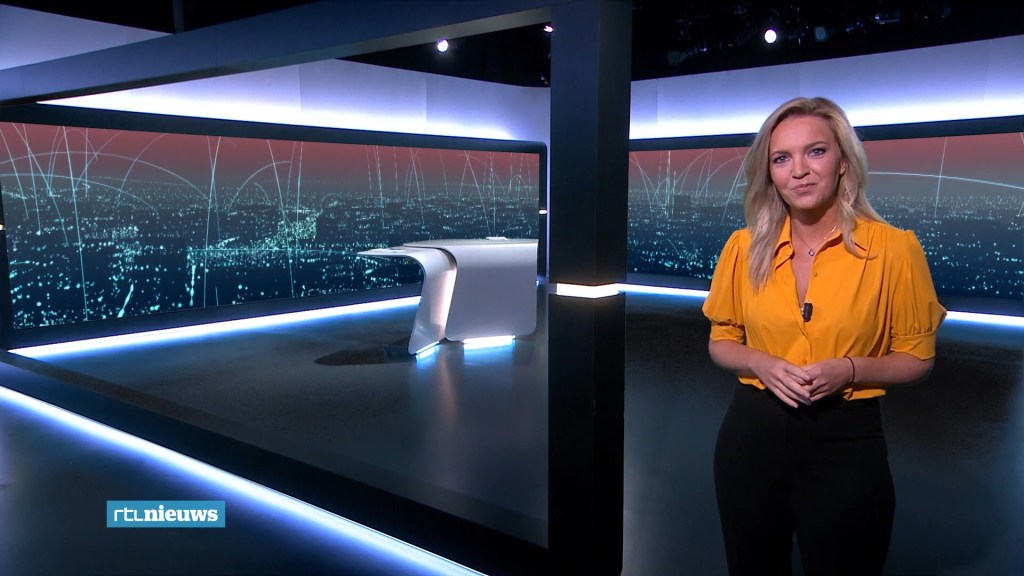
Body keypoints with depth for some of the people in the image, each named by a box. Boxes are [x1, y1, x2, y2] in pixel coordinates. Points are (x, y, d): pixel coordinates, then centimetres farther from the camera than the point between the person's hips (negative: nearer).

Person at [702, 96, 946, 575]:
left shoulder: (894, 248, -9)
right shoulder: (745, 248, -3)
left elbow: (917, 357, 0)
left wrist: (849, 369, -18)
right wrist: (762, 364, -13)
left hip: (845, 443, -2)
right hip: (752, 433, 3)